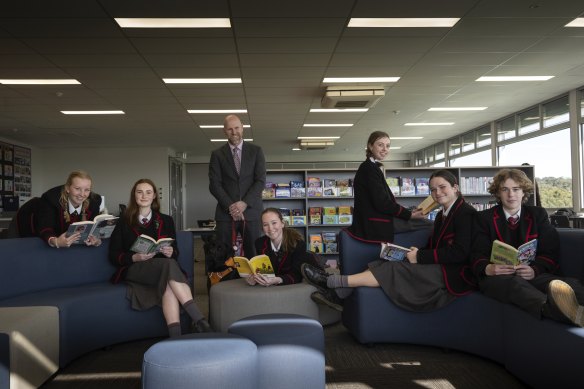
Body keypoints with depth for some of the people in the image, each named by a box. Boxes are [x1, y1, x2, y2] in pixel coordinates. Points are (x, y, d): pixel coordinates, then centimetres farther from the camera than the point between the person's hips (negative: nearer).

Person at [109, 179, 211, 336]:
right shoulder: (124, 223, 13)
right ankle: (199, 320, -45)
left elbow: (175, 251, 15)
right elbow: (113, 255, 7)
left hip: (163, 267, 2)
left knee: (169, 287, -37)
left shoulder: (166, 221, 18)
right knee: (168, 265, -36)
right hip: (134, 269, -2)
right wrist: (135, 257, -13)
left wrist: (171, 252, -10)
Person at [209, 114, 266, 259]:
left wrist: (244, 203, -11)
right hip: (226, 212, 0)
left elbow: (261, 180, 0)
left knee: (253, 255, 0)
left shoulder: (256, 151, 8)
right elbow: (214, 184, 1)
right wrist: (230, 206, -11)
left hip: (251, 211, 0)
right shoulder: (217, 154, 9)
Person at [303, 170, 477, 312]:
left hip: (455, 274, -8)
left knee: (394, 270, -21)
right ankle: (339, 294, -16)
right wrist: (417, 252, -8)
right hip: (438, 268, 8)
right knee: (385, 264, -11)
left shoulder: (465, 213, -8)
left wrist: (420, 257, -16)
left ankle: (331, 281, -20)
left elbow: (460, 253, -19)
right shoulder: (442, 215, 20)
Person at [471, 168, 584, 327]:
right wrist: (488, 269, -23)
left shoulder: (538, 214, 16)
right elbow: (478, 255, 2)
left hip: (534, 275, 3)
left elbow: (550, 252, 5)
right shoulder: (485, 218, 10)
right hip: (497, 277, -3)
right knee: (515, 283, -40)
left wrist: (534, 270, -17)